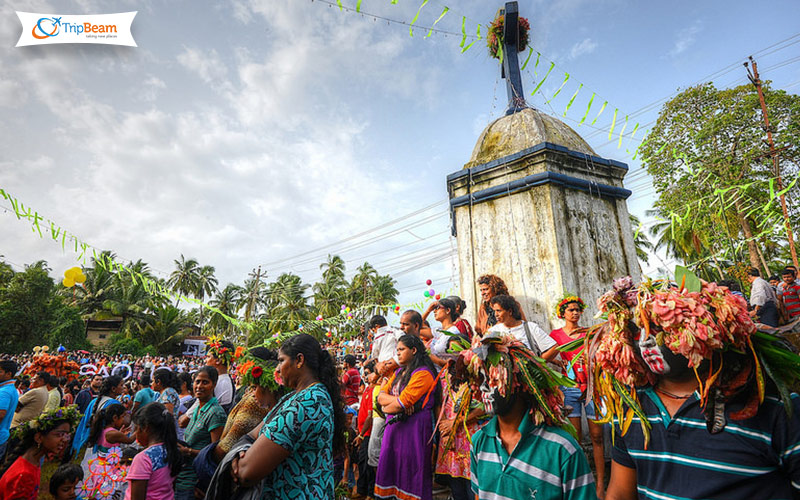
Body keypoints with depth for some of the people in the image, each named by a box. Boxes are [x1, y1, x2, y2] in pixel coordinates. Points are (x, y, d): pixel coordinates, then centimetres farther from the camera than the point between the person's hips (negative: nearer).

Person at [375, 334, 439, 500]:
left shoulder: (423, 373, -13)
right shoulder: (399, 372, 14)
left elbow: (401, 405, -18)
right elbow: (381, 396, 7)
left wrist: (386, 408, 0)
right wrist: (398, 399, -12)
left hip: (414, 428, -8)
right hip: (394, 426, 8)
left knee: (410, 471, 1)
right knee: (391, 467, 12)